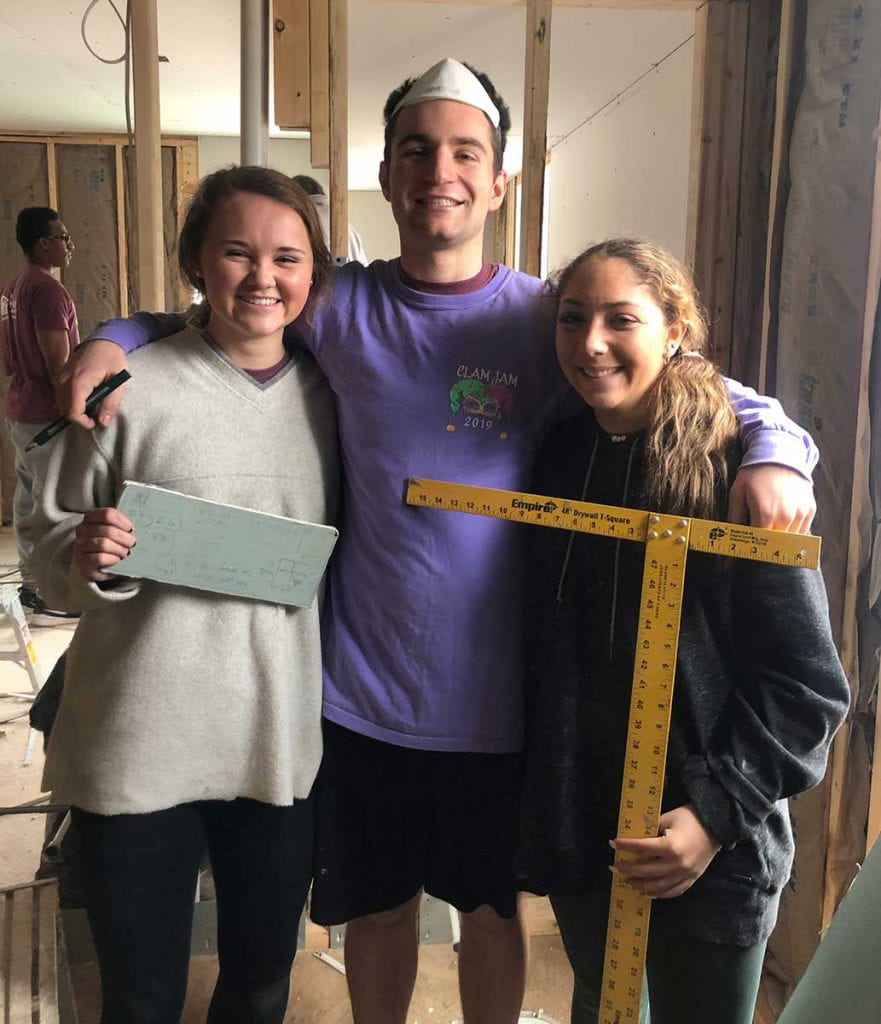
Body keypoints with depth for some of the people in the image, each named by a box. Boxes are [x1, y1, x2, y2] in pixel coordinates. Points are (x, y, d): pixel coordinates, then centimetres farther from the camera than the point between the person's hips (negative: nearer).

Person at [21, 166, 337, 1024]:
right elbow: (48, 551, -1)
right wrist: (87, 557, -22)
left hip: (282, 742, 3)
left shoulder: (329, 398, 3)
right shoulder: (130, 388, -8)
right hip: (140, 746, -3)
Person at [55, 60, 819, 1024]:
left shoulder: (545, 318, -7)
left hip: (495, 693, -1)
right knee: (376, 906, 21)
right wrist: (112, 339, -6)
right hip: (360, 689, 1)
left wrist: (773, 451, -27)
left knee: (492, 907, 21)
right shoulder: (339, 307, -2)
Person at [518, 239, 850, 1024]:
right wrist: (540, 798, 4)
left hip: (709, 853, -4)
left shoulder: (735, 473, -15)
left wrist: (719, 813, -19)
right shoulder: (561, 456, 0)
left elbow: (807, 684, -13)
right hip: (576, 830, 5)